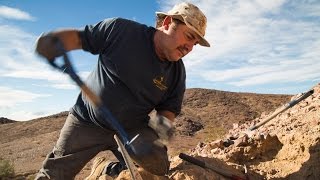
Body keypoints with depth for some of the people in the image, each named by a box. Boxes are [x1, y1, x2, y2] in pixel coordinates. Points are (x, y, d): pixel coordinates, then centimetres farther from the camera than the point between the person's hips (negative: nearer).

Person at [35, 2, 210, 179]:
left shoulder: (177, 72, -7)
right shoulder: (120, 29, -16)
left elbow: (169, 108, 0)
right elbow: (80, 37, -6)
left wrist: (163, 122, -23)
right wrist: (55, 40, -27)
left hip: (133, 129, 2)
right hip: (87, 122, -2)